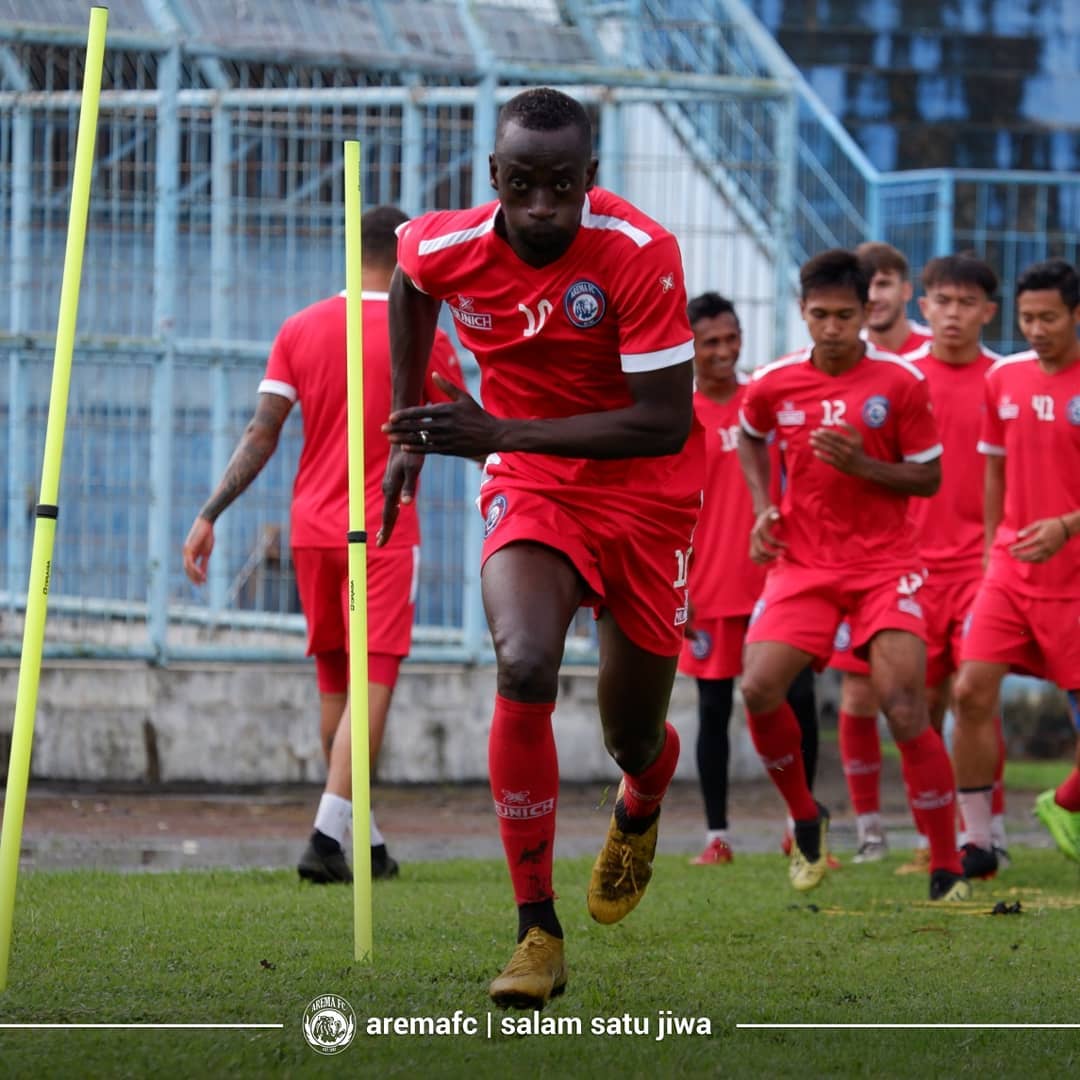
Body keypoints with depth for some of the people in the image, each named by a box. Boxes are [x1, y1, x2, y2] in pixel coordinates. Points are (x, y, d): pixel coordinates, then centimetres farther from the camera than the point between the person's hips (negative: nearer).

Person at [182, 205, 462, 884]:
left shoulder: (301, 330, 4)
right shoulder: (423, 339, -4)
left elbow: (261, 435, -2)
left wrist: (210, 514, -1)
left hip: (312, 528, 4)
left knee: (335, 682, 15)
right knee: (373, 683, -8)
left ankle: (365, 841, 21)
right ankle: (328, 838, -24)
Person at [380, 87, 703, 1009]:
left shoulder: (640, 254, -26)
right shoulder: (447, 247, -14)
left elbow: (666, 422, -28)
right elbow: (410, 287, 14)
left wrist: (502, 432, -34)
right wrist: (410, 430, 14)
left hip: (645, 494, -1)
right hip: (530, 485, 1)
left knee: (634, 737, 8)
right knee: (524, 666, -28)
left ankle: (642, 809, 50)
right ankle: (537, 932, -19)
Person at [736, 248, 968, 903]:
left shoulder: (901, 382, -8)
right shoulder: (773, 386, 0)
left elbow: (930, 479, -3)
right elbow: (751, 439, 23)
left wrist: (862, 465, -20)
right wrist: (763, 508, 7)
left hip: (885, 565, -3)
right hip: (803, 563, 3)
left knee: (905, 706, -15)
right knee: (759, 689, -14)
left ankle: (948, 869, -7)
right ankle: (806, 819, 14)